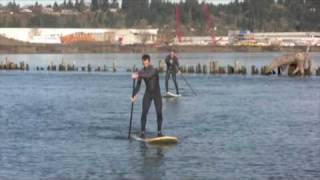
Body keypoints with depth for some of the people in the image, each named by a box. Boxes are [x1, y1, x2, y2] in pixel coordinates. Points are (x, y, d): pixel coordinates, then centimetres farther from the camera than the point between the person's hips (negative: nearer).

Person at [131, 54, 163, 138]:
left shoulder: (155, 70, -18)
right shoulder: (141, 72, -5)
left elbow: (148, 75, -40)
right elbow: (138, 84, -2)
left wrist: (138, 75, -51)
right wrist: (134, 95, -13)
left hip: (157, 94, -2)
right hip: (147, 94, 2)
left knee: (159, 113, -5)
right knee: (144, 113, -10)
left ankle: (159, 131, 7)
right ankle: (142, 131, -7)